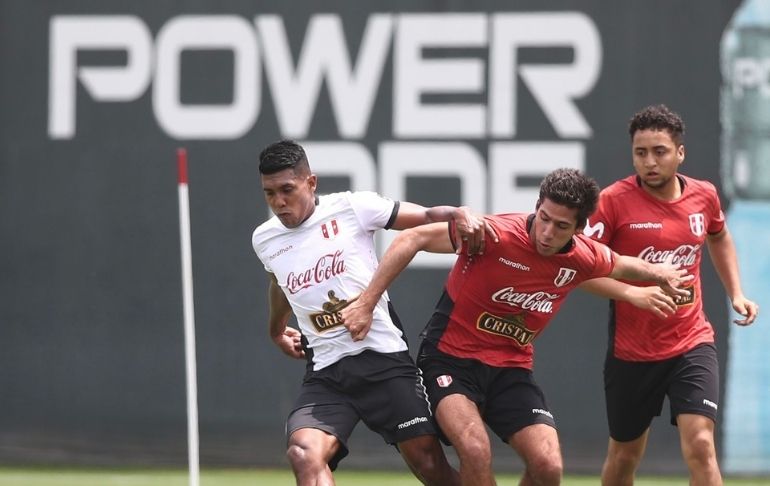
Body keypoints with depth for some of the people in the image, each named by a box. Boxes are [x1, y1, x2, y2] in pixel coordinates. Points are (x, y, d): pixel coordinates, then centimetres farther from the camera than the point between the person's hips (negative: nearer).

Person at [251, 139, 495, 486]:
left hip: (384, 358, -3)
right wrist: (277, 331, 49)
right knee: (304, 453, -24)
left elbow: (427, 217, 1)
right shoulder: (264, 240, 10)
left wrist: (459, 214, -20)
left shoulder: (351, 208, -4)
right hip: (326, 375, 3)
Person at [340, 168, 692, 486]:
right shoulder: (497, 235, -23)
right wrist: (366, 303, -20)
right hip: (451, 358, -5)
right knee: (475, 450, -29)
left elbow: (620, 266, 21)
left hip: (511, 368, 5)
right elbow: (412, 239, -18)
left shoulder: (584, 259, -6)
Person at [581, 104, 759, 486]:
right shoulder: (614, 201, -13)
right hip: (631, 350, -1)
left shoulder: (704, 196, 0)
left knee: (700, 445, -16)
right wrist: (633, 292, -30)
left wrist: (735, 293, 15)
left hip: (692, 343, 1)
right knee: (624, 455, 13)